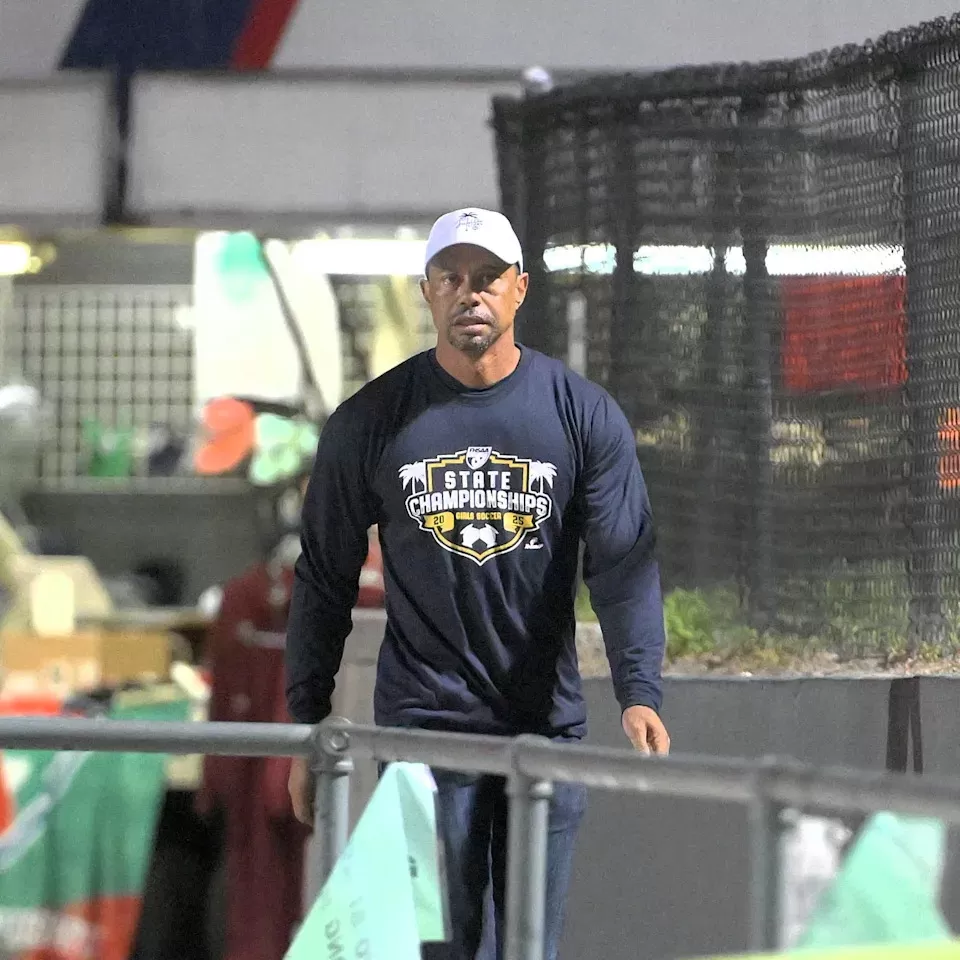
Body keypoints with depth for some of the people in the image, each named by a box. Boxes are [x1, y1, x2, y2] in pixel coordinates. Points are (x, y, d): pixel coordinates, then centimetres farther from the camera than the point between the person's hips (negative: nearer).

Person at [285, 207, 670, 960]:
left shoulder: (585, 416, 1)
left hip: (549, 727, 1)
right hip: (423, 727, -1)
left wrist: (640, 694, -22)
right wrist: (307, 729, 4)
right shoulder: (371, 422, 2)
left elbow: (625, 565, -7)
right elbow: (325, 581, 7)